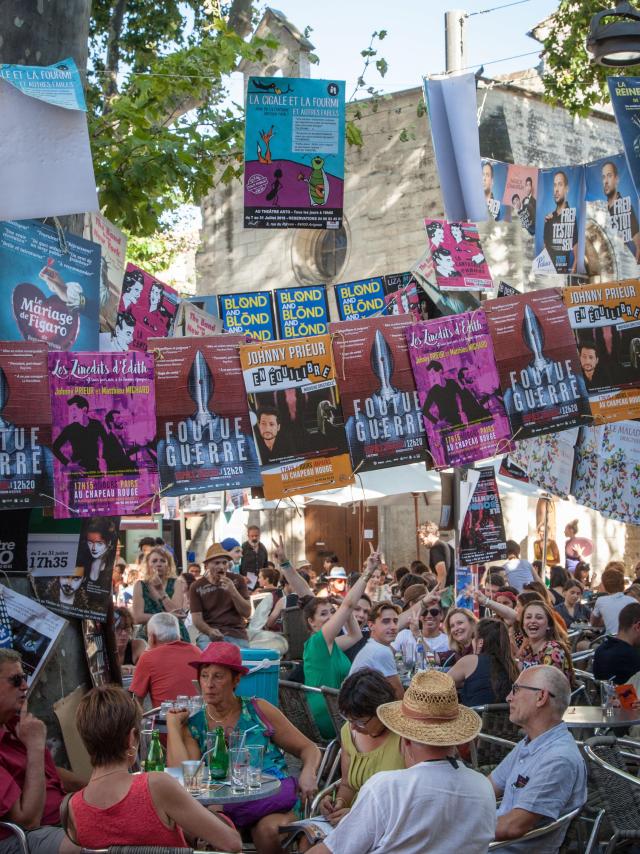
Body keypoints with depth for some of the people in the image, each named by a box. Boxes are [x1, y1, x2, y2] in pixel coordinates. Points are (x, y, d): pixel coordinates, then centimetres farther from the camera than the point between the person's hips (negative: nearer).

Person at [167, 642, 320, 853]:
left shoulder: (258, 710, 7)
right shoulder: (192, 726, 9)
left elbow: (309, 749, 11)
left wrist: (308, 773, -11)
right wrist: (173, 723, -2)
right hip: (224, 808, 0)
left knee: (266, 830, -33)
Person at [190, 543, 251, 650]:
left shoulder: (238, 580, 6)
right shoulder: (196, 587, 4)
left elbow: (247, 613, 1)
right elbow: (197, 619, -2)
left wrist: (233, 592, -15)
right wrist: (210, 631, -23)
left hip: (236, 634, 1)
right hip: (209, 634, -1)